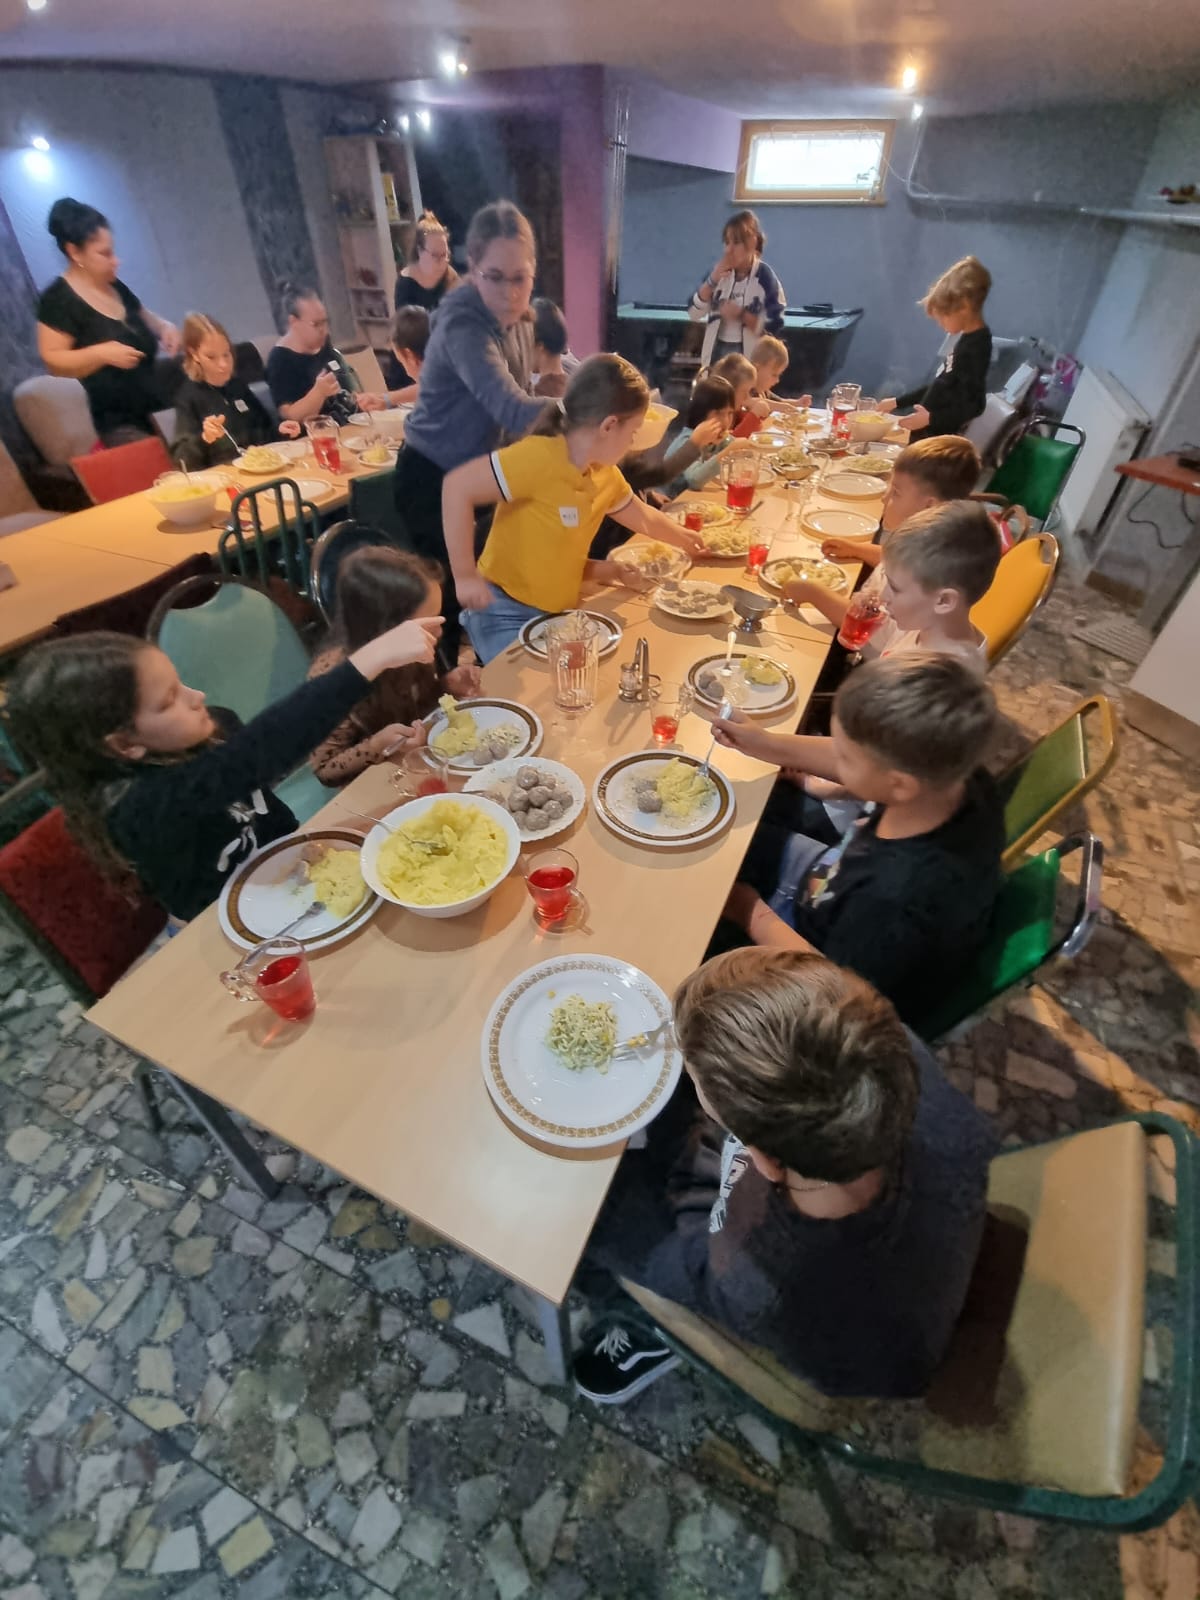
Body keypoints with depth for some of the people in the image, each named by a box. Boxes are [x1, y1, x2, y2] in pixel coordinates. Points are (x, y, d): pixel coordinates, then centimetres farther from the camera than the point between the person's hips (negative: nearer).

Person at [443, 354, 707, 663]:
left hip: (558, 612, 8)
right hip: (506, 612, -8)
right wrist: (464, 576, -29)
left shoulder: (606, 474, 3)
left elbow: (645, 519, 21)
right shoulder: (539, 457, -24)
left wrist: (690, 541, 31)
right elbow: (458, 486, -28)